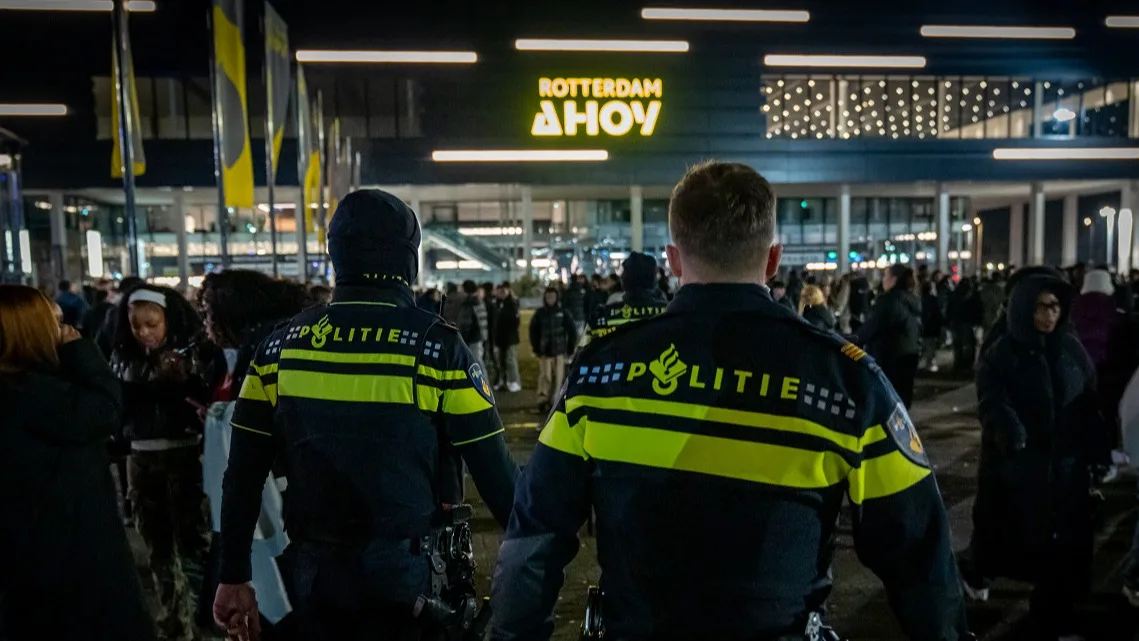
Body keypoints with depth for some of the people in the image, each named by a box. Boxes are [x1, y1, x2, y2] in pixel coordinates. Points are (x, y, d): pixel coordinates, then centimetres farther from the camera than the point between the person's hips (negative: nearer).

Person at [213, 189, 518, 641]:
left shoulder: (280, 345, -2)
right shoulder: (436, 345, -14)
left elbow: (242, 477, 2)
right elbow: (494, 471, -13)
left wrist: (234, 577, 12)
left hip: (315, 570, 4)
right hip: (403, 571, -3)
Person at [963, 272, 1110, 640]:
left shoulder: (1071, 349, 4)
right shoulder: (1001, 354, -7)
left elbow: (1089, 402, 7)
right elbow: (994, 402, -19)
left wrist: (1099, 453, 2)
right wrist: (1012, 435, -38)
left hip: (1065, 462, 3)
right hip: (1014, 462, -3)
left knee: (1064, 541, 4)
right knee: (1004, 531, 12)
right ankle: (977, 572, 42)